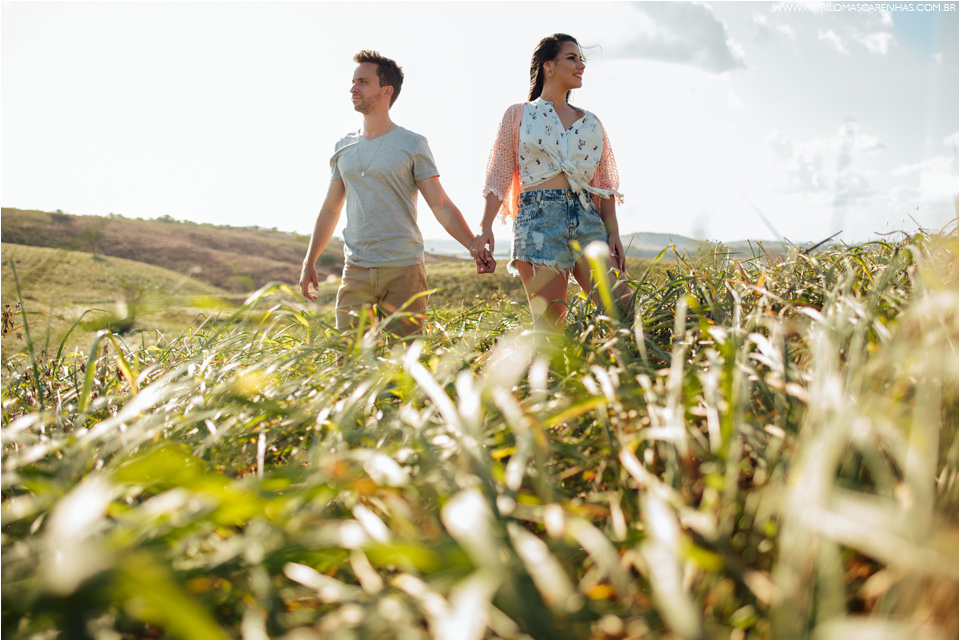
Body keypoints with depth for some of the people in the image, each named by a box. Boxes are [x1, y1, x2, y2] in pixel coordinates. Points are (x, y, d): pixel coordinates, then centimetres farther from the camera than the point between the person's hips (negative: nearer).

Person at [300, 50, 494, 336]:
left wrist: (475, 248, -14)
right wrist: (309, 261, 15)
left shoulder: (412, 145, 0)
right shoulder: (344, 147, 13)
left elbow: (442, 207, -2)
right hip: (355, 270, 3)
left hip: (404, 269, -3)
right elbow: (330, 209, 19)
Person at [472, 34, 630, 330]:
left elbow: (605, 183, 17)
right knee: (550, 328, -9)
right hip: (539, 217, -3)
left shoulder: (590, 122, 20)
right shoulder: (518, 114, 12)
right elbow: (499, 176, 4)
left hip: (587, 218, 4)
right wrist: (485, 228, -9)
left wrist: (613, 231, 4)